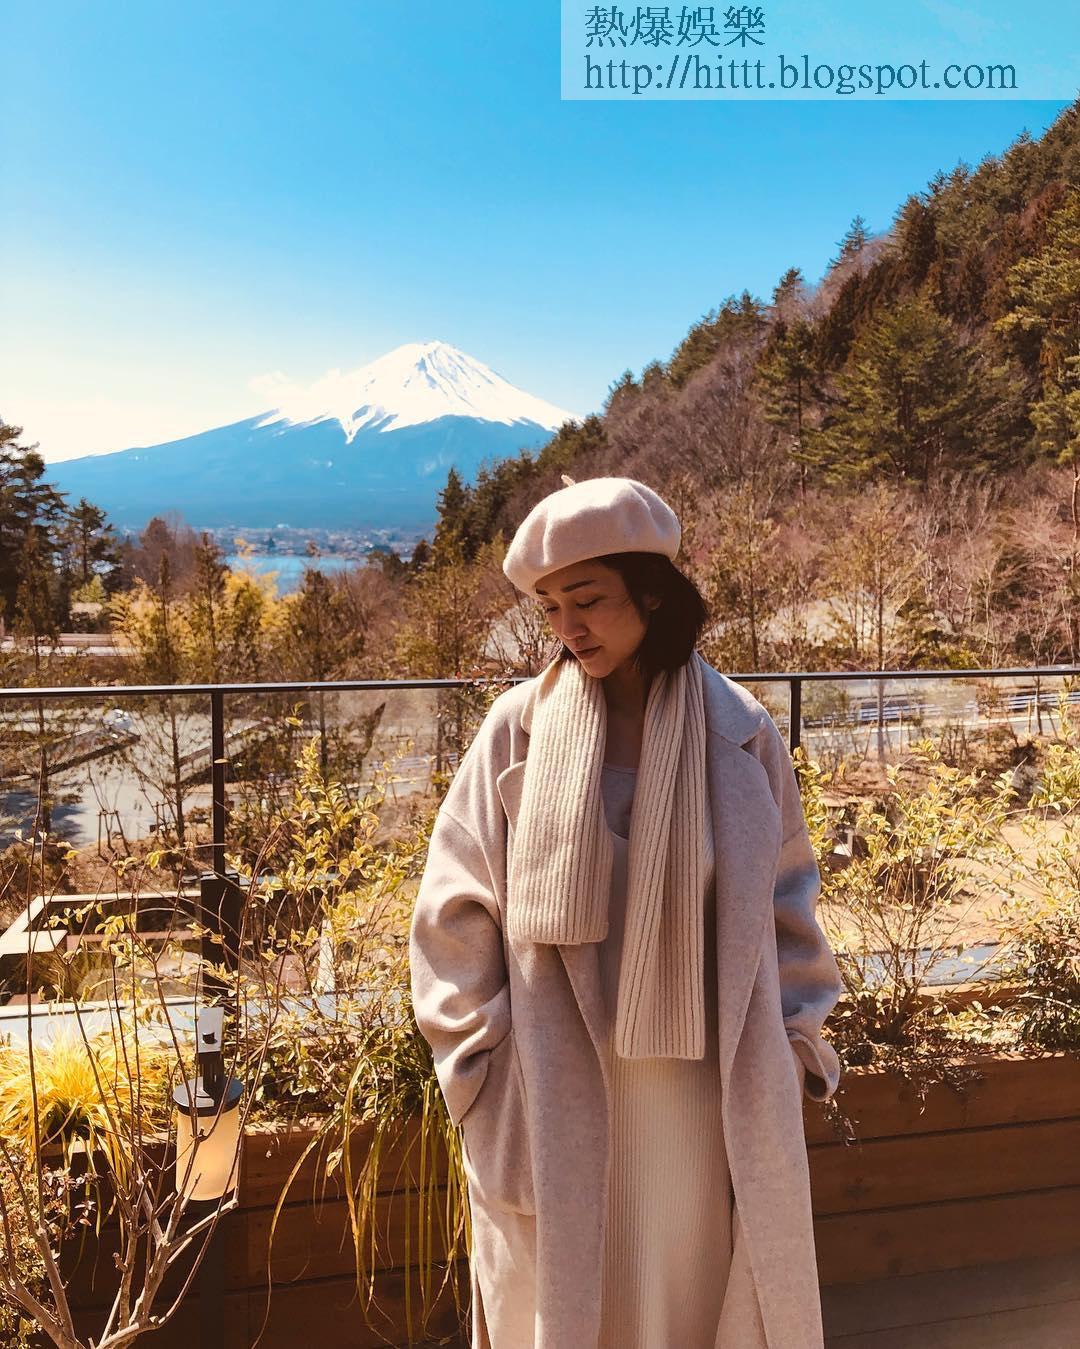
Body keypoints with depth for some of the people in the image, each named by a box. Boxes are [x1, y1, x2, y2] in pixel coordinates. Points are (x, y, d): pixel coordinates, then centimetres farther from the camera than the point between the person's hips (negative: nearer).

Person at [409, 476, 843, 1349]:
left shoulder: (741, 732, -3)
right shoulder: (520, 729, -7)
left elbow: (786, 899, 7)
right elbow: (457, 909, -2)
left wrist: (796, 1042, 5)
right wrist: (484, 1063, -4)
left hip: (714, 1097, 1)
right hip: (558, 1097, -1)